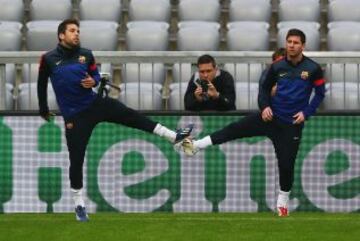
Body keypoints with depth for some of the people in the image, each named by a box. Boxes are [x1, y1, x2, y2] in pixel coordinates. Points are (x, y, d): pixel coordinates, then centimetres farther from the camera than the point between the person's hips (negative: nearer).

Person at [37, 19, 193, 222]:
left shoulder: (86, 54, -1)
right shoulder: (49, 59, -10)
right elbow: (42, 84, 4)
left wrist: (93, 81, -12)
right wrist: (44, 111, 12)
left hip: (95, 103, 3)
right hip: (75, 116, -3)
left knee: (131, 116, -9)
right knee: (77, 160, 0)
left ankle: (173, 136, -2)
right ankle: (79, 205, 12)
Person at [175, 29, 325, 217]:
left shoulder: (312, 69, -11)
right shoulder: (277, 66, -2)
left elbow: (320, 94, -1)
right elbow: (266, 88, 12)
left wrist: (306, 112, -12)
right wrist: (265, 106, -5)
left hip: (291, 123, -3)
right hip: (271, 115, 3)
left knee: (286, 163, 0)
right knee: (234, 130, -8)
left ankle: (283, 199, 23)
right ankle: (194, 146, -6)